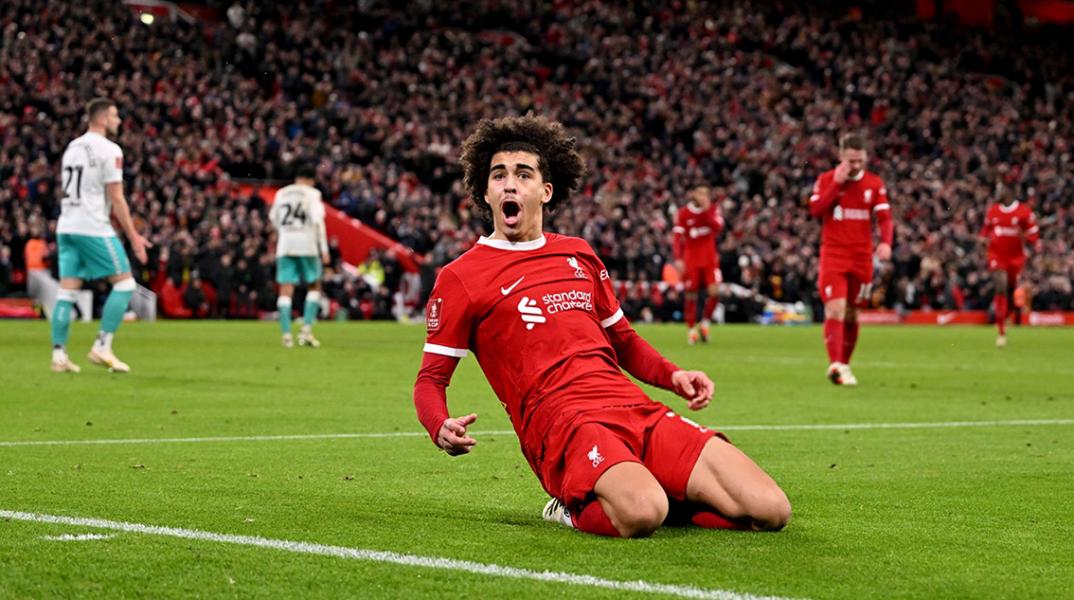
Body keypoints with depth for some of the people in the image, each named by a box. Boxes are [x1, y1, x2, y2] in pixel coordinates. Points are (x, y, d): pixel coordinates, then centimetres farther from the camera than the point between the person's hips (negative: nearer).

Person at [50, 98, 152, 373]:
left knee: (67, 291, 5)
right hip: (94, 228, -8)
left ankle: (59, 354, 0)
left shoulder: (71, 147, 16)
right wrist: (133, 236, -6)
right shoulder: (109, 150, -8)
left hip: (66, 226, 8)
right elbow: (116, 198, -11)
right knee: (124, 284, 1)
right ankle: (102, 346, -5)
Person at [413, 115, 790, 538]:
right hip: (559, 421, -5)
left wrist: (673, 376, 13)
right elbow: (431, 378, 6)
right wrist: (441, 428, -17)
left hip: (634, 408, 5)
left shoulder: (579, 255, 22)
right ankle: (577, 508, -5)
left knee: (770, 510, -12)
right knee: (641, 515, -38)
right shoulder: (460, 278, 6)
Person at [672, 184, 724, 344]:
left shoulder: (713, 209, 3)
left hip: (709, 258, 2)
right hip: (690, 258, -1)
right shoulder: (683, 213, -4)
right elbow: (677, 237, -8)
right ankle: (691, 330, 10)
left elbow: (718, 227, -14)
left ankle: (705, 322, 9)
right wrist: (678, 259, -19)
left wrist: (706, 211, -23)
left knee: (714, 292, -12)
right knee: (691, 295, -2)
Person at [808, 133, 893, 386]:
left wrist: (885, 242, -19)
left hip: (862, 258, 3)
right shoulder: (826, 179, 2)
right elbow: (815, 209, -12)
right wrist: (837, 183, -16)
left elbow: (884, 217, 0)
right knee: (836, 309, -17)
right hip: (833, 254, -3)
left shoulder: (875, 183, 6)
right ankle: (835, 365, -25)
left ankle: (845, 363, 21)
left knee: (851, 314, 9)